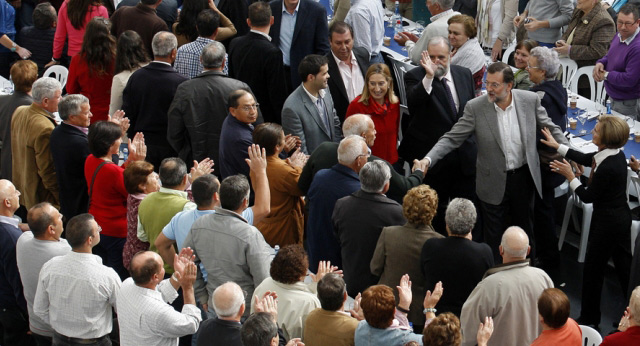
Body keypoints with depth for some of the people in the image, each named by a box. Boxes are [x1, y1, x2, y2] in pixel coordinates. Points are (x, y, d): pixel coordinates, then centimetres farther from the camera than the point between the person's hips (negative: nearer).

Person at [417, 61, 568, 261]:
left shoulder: (530, 100, -8)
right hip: (494, 182, -2)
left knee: (525, 230, 19)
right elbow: (452, 139, -12)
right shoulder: (475, 107, -13)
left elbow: (550, 128, 4)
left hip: (524, 177, 2)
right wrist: (428, 159, -25)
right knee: (493, 238, 7)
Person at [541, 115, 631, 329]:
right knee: (623, 265, 18)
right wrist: (557, 146, 21)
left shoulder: (607, 168, -30)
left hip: (607, 222, -9)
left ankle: (589, 318, 22)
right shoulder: (617, 154, -3)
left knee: (593, 270, 8)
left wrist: (570, 176, -9)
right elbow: (586, 159, 15)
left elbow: (587, 196, -19)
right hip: (622, 216, 9)